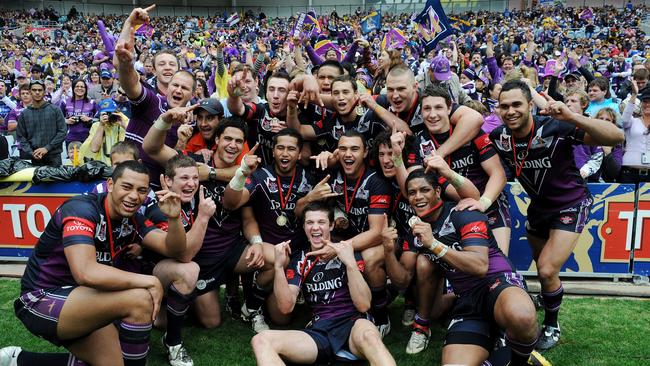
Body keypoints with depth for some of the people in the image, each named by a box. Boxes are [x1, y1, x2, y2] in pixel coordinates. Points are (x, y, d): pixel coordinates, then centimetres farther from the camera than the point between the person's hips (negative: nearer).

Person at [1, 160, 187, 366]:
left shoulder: (132, 219, 1)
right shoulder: (82, 209, -22)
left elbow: (174, 250, -3)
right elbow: (86, 273, -36)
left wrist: (174, 218, -23)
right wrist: (149, 281, -28)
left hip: (81, 298, 8)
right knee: (140, 299, -25)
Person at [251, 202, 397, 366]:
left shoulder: (348, 252, 3)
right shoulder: (299, 259, 12)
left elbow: (363, 305, -7)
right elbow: (286, 307, 1)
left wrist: (350, 263, -19)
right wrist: (279, 267, -11)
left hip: (352, 325, -4)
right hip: (319, 332, 4)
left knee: (367, 334, -41)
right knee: (261, 340, -22)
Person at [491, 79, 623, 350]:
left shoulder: (555, 128, -30)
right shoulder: (498, 137, -15)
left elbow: (617, 137, -36)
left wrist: (572, 117, -48)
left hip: (570, 204, -5)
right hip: (538, 204, 5)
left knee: (547, 270, -14)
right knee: (541, 266, 18)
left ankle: (552, 325, 12)